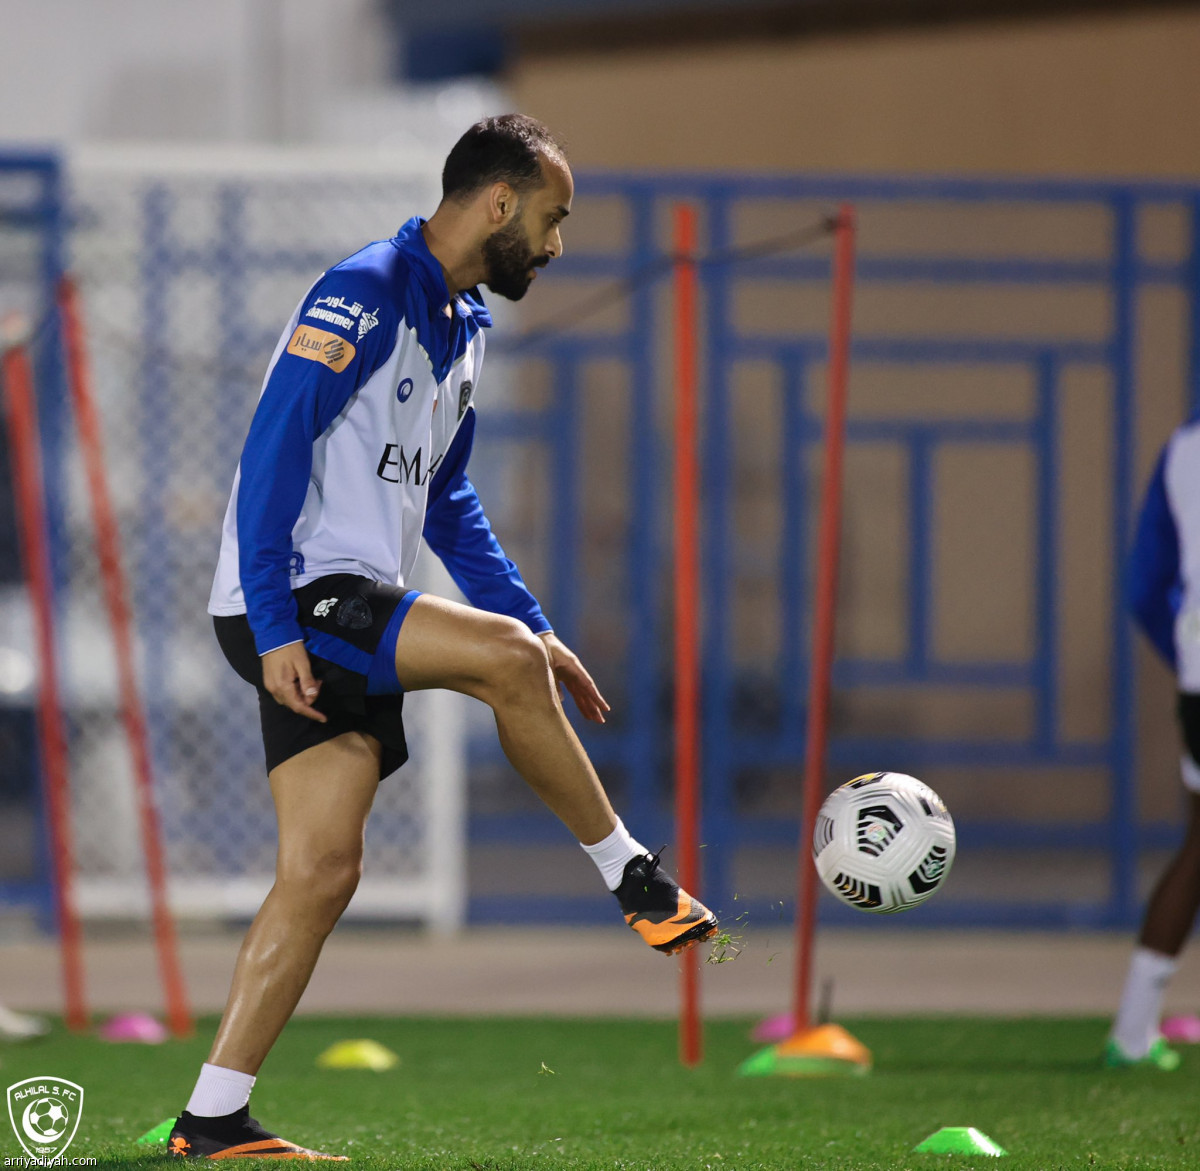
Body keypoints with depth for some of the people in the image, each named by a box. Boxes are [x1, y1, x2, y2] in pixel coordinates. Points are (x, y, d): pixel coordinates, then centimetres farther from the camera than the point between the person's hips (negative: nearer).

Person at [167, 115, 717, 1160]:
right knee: (505, 659, -24)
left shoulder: (463, 325, 18)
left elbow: (445, 501, 27)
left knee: (323, 868, 1)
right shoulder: (364, 296, -12)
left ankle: (212, 1120, 1)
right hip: (290, 607, -10)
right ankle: (635, 879, -9)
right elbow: (273, 450, -18)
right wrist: (275, 627, -23)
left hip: (347, 613, 10)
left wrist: (535, 626, 21)